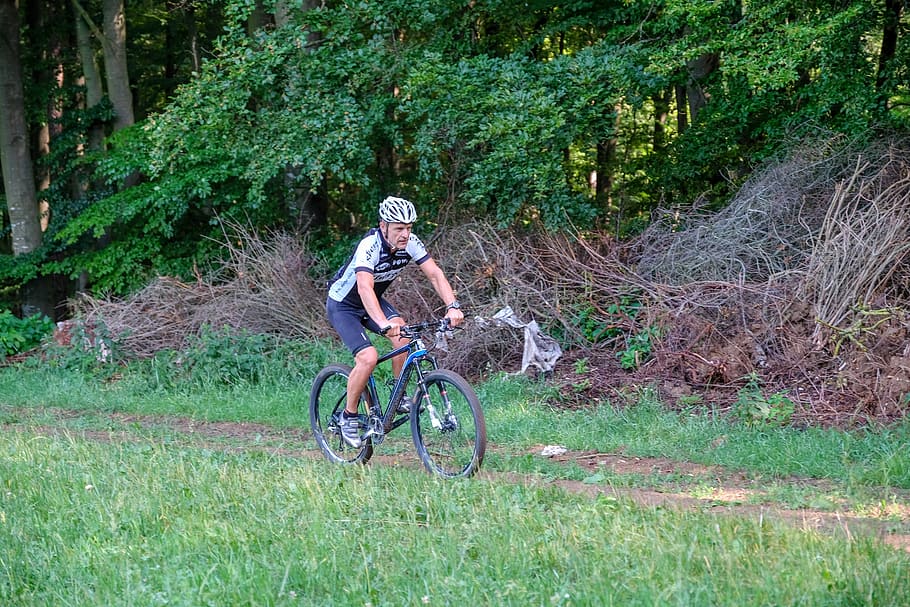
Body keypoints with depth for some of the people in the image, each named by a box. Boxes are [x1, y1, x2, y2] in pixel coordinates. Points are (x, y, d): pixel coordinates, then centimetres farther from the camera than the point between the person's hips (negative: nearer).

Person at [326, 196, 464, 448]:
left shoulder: (410, 243, -17)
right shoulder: (369, 246, -35)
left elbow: (435, 274, -18)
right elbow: (364, 288, -48)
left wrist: (452, 306, -35)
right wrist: (384, 324, -63)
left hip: (374, 300, 5)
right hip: (342, 305, -5)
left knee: (403, 336, -22)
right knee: (369, 358, -23)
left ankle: (399, 397, -3)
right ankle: (349, 416, -3)